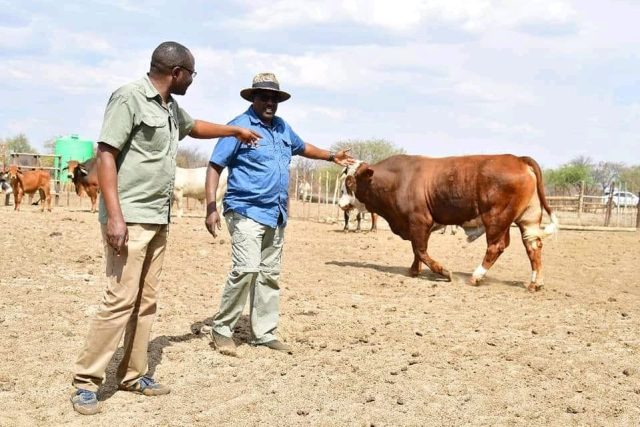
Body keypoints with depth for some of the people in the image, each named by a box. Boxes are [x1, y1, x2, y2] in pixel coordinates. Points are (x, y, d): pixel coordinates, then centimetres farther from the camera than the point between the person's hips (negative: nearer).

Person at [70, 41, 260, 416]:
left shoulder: (171, 107, 16)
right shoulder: (130, 98, -10)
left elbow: (195, 127, 40)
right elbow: (105, 155, -15)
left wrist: (236, 131, 46)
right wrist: (114, 215, -22)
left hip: (158, 220, 9)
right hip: (130, 219, -9)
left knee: (146, 300, 9)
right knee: (120, 299, -11)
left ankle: (133, 374, 17)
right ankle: (86, 381, -4)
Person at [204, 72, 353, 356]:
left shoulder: (282, 128, 15)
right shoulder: (240, 126, -7)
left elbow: (302, 147, 37)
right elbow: (214, 166, -10)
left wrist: (331, 157, 40)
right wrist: (210, 208, -18)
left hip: (276, 215, 8)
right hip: (246, 212, -8)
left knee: (269, 274, 9)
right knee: (246, 269, -18)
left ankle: (264, 333, 16)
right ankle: (221, 330, -5)